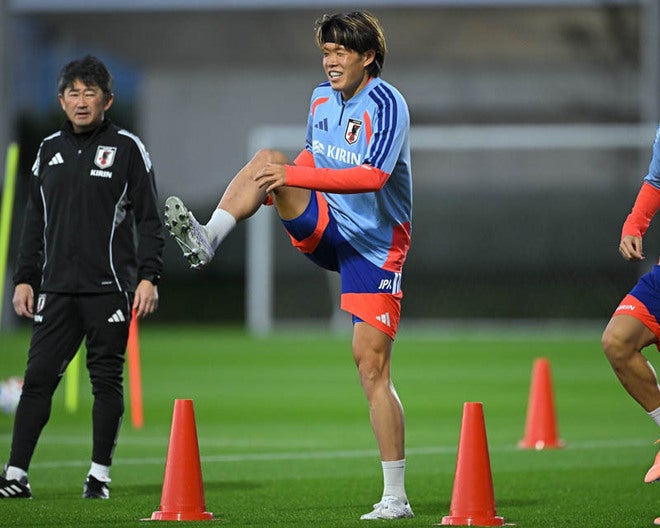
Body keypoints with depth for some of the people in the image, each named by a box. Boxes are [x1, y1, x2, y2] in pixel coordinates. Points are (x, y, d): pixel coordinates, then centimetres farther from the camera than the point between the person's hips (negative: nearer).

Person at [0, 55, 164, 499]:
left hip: (109, 289, -4)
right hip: (57, 290, 4)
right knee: (38, 377, -1)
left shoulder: (126, 148, 1)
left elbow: (149, 219, 0)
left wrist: (148, 277, -9)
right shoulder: (50, 151, 14)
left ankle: (100, 476, 10)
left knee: (107, 380, 2)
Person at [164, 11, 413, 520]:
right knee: (267, 158, -13)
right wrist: (280, 178, 1)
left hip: (376, 245, -6)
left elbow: (373, 176, -32)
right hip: (327, 230, 6)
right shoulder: (321, 99, 6)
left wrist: (294, 176, -38)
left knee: (372, 364, -11)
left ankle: (395, 497, -6)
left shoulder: (386, 105, -18)